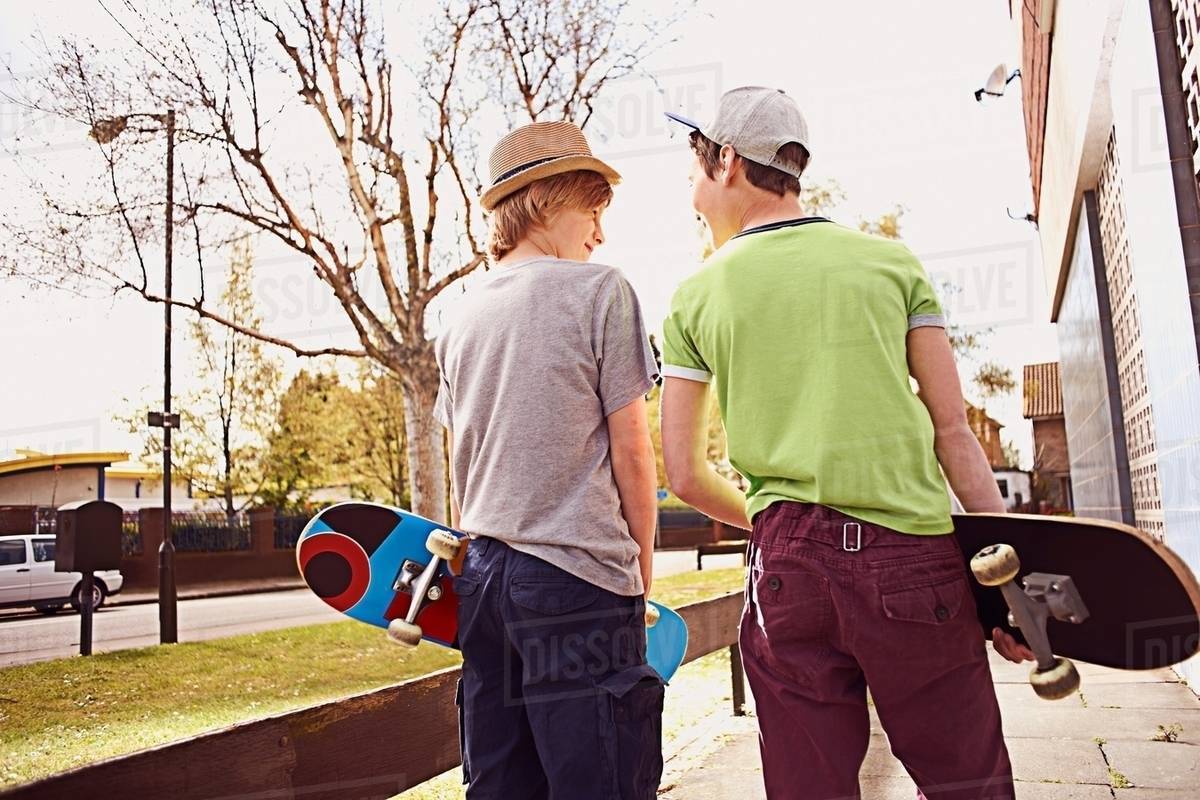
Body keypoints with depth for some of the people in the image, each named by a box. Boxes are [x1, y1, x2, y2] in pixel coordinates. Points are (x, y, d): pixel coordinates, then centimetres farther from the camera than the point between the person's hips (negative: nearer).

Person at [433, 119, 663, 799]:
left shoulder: (465, 316, 13)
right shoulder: (599, 290, -5)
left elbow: (460, 463, 15)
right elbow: (630, 450, -6)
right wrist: (643, 570, 4)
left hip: (483, 575, 7)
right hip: (578, 577, -7)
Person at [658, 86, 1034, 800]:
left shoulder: (695, 298, 5)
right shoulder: (891, 260, 6)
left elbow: (686, 477, 6)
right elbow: (954, 432, 2)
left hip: (787, 567, 1)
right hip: (912, 556, 0)